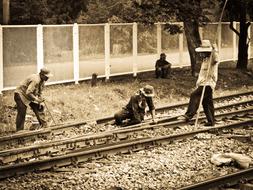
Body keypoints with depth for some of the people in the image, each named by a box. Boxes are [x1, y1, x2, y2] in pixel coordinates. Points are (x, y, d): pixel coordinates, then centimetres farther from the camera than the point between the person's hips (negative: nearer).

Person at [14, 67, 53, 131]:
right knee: (22, 113, -12)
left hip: (30, 95, 10)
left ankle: (44, 125, 16)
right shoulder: (35, 80, -33)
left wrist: (40, 98, -2)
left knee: (39, 108, 7)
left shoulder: (42, 80, -1)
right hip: (21, 94, -10)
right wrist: (36, 99, -30)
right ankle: (19, 131, -5)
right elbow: (28, 93, -37)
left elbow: (38, 92, 13)